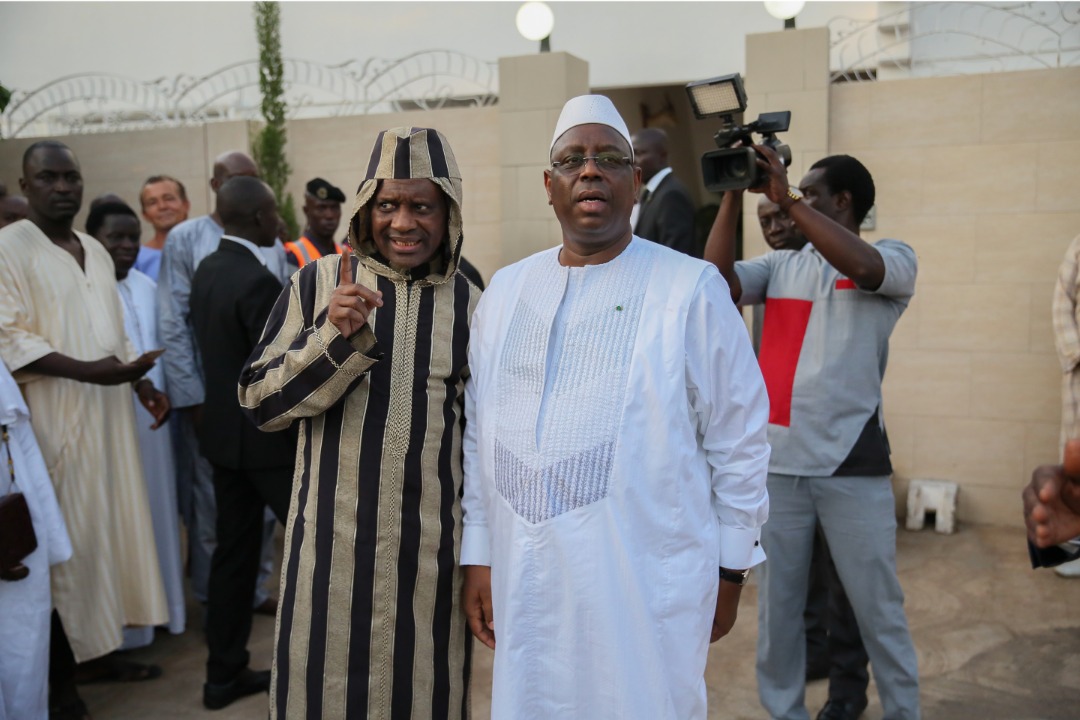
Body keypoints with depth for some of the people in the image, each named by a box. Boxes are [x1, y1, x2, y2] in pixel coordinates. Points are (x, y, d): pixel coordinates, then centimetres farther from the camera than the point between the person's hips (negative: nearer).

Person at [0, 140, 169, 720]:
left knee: (110, 525, 10)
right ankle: (60, 671, 10)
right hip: (53, 417, -7)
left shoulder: (96, 251, 14)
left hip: (107, 415, 7)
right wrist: (85, 370, -25)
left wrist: (140, 381, 8)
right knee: (63, 537, -2)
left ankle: (104, 642, 24)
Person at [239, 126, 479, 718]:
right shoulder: (318, 283, -2)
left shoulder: (469, 304, 1)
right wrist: (335, 335, -19)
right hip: (332, 539, 0)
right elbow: (260, 402, -3)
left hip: (430, 548, 1)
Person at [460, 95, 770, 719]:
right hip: (525, 588, 4)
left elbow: (738, 438, -2)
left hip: (648, 591, -4)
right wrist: (477, 557, 10)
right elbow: (478, 434, 11)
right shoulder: (506, 290, 8)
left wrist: (729, 572, 2)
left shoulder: (690, 288, -5)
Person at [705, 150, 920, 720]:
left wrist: (788, 200, -19)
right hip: (777, 460, 4)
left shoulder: (892, 257, 1)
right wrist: (732, 197, -5)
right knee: (777, 604, 14)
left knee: (876, 606, 8)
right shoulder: (780, 265, 12)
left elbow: (862, 267, -22)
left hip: (852, 463, -3)